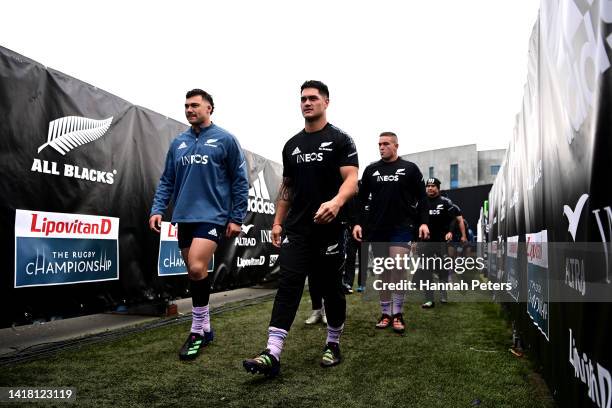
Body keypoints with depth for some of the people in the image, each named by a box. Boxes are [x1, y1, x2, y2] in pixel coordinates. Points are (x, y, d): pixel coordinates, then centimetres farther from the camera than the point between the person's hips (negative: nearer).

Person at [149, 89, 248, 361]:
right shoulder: (178, 143, 12)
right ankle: (205, 329, 25)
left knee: (197, 268, -20)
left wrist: (237, 218, -4)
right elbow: (167, 181, 15)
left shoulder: (225, 140, -1)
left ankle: (197, 331, -3)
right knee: (194, 274, 10)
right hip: (184, 217, 6)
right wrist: (157, 209, 1)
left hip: (212, 216, -5)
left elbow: (240, 181, -1)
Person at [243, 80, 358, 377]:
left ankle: (333, 345, 27)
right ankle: (272, 354, -9)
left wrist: (336, 202, -35)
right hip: (296, 230, 4)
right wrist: (277, 222, 13)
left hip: (328, 230, -3)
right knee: (287, 287, -6)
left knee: (331, 288, 8)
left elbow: (351, 179, -14)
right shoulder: (291, 145, 14)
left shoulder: (339, 140, -3)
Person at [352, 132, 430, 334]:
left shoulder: (410, 169, 4)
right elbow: (362, 199, 12)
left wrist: (423, 222, -6)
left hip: (402, 228, -3)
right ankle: (385, 313, 17)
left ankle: (397, 314, 3)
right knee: (383, 272, 8)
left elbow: (421, 198, 4)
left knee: (397, 269, -11)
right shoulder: (371, 170, 10)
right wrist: (358, 223, 3)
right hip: (377, 229, 3)